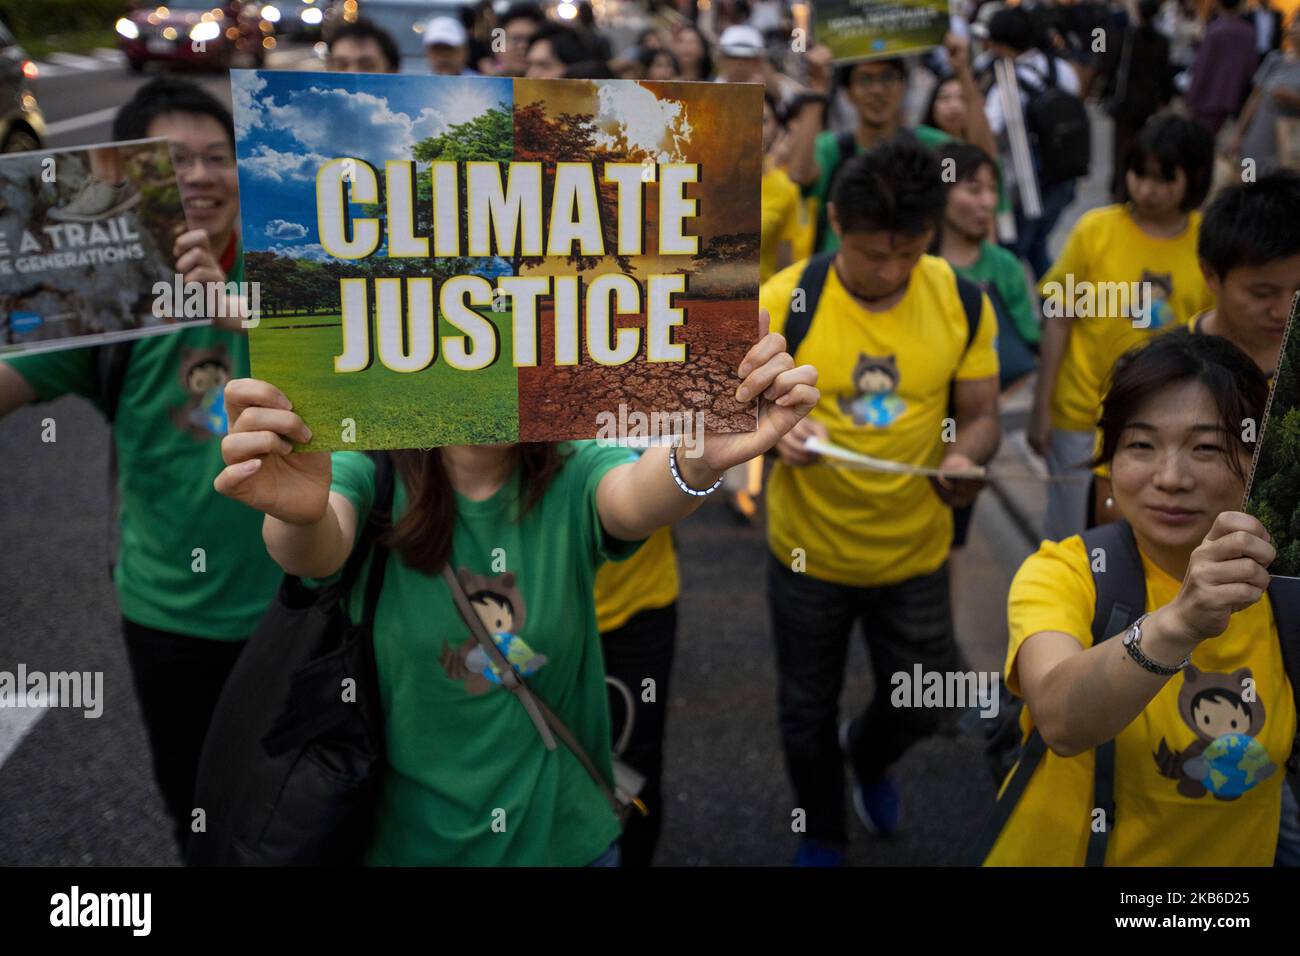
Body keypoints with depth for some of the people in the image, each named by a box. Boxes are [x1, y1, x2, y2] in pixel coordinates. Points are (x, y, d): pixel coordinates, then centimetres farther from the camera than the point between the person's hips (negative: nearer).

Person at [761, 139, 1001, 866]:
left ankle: (868, 757, 55)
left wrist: (966, 459, -26)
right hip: (808, 552, -1)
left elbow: (981, 417, -3)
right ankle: (822, 836, 46)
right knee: (809, 711, 17)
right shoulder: (784, 300, -17)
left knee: (922, 707, 17)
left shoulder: (963, 304, -10)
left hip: (915, 553, 2)